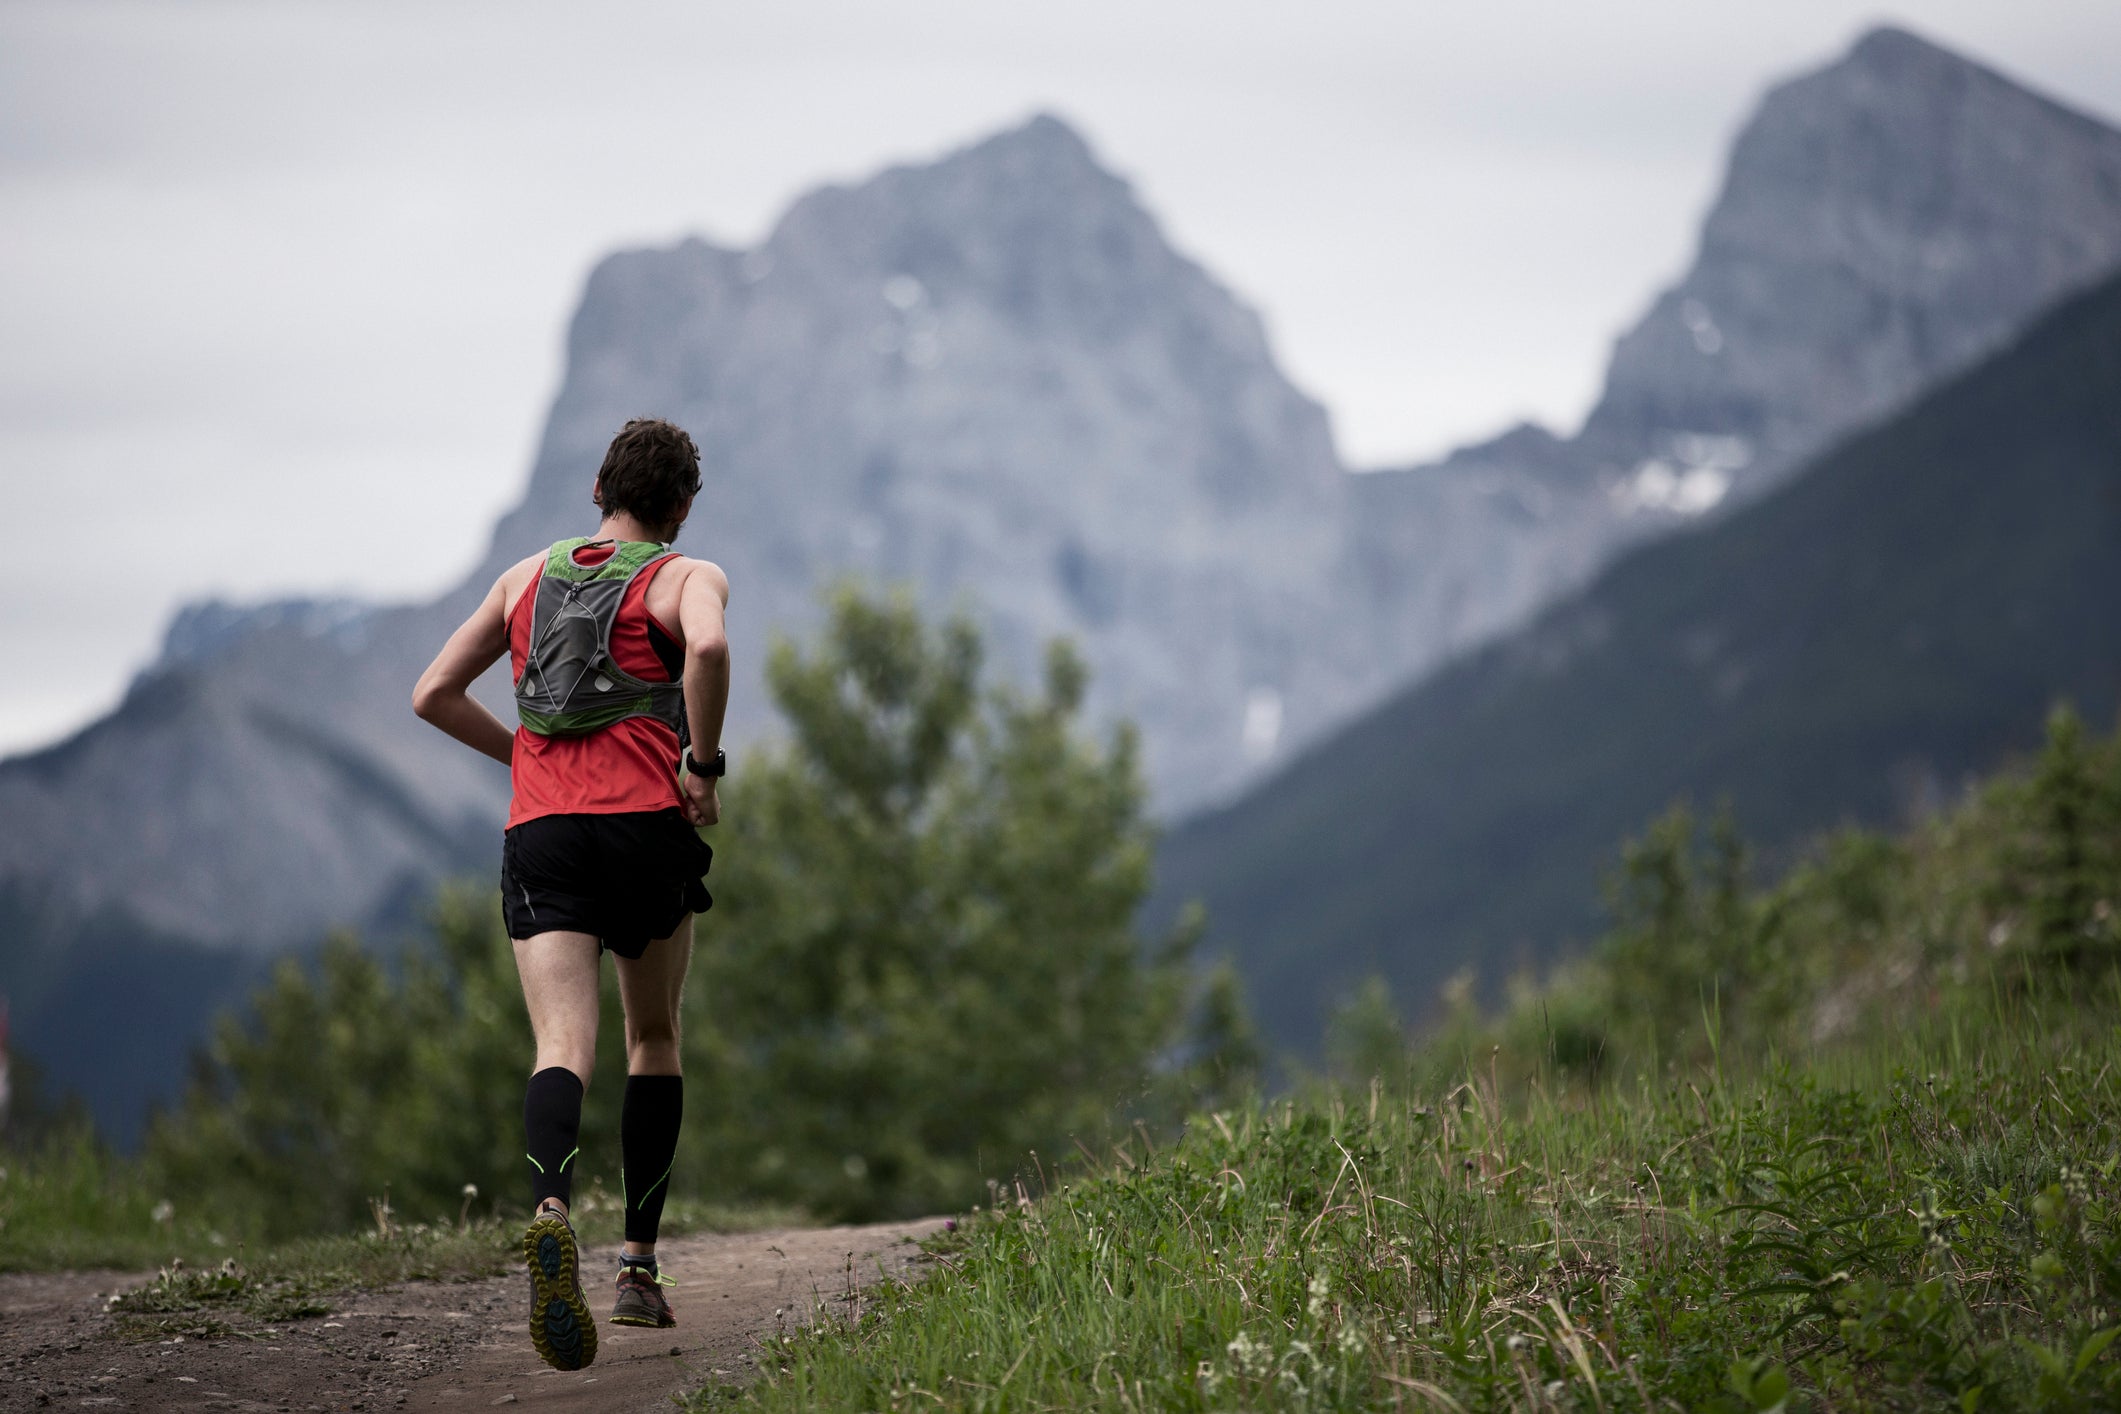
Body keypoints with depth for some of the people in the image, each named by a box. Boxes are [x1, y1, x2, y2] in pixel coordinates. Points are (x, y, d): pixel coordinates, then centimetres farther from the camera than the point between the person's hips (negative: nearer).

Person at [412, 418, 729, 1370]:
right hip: (648, 824, -2)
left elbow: (433, 694, 20)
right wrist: (704, 763, -7)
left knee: (563, 1049, -12)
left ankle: (551, 1212, -42)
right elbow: (709, 646, -18)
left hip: (540, 829, 2)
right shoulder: (688, 577, 7)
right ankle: (639, 1267, 14)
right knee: (654, 1039, 18)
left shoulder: (528, 576, 21)